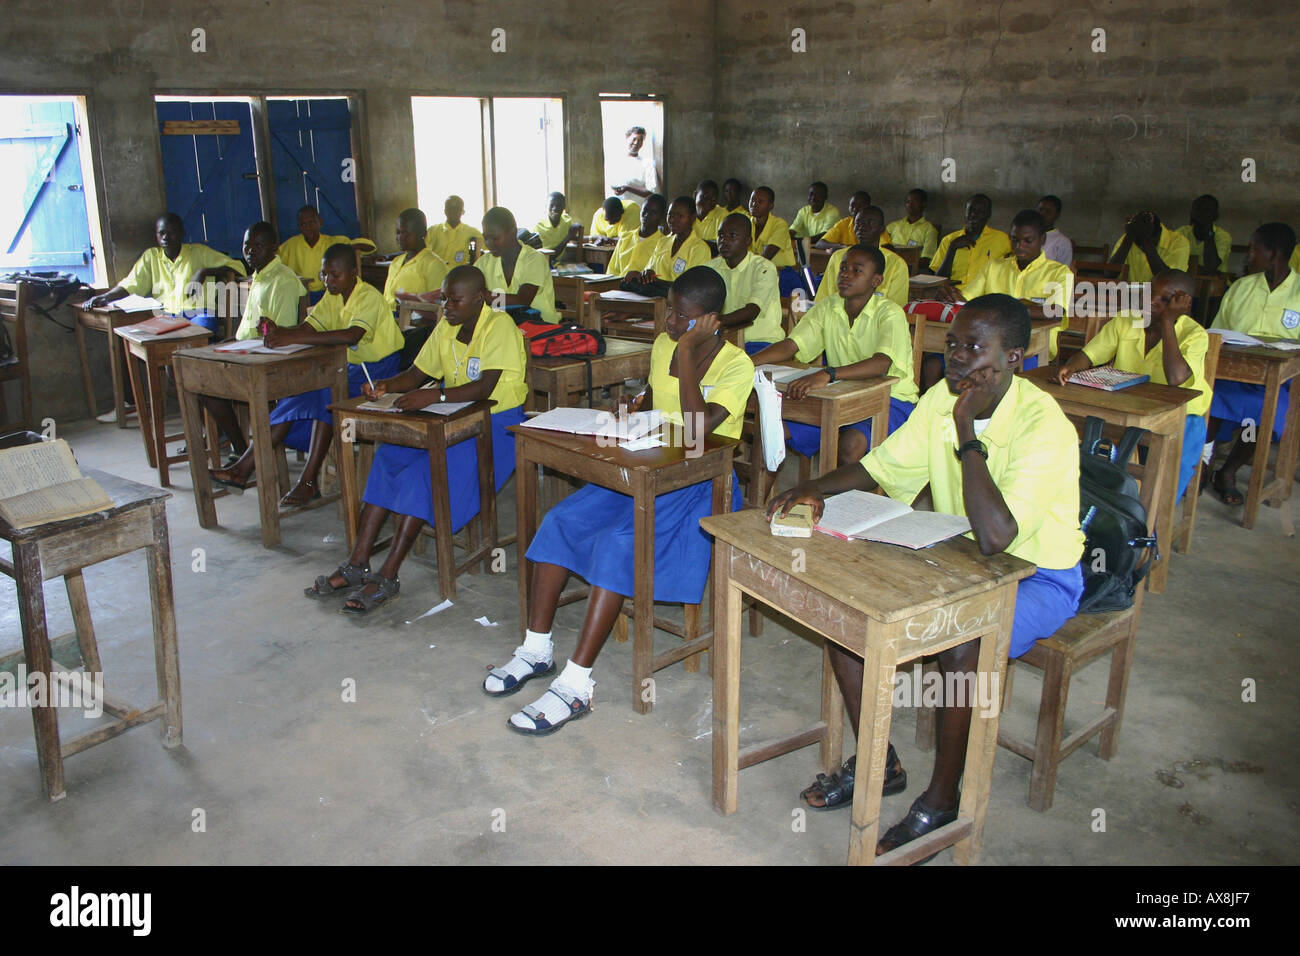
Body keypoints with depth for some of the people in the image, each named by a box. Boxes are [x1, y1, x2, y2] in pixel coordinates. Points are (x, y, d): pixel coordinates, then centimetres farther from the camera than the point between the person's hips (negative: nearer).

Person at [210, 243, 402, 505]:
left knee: (328, 394, -32)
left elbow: (352, 336, -36)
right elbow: (308, 327, -1)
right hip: (346, 366, 8)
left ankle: (308, 481, -31)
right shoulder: (332, 297, 8)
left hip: (376, 370, -8)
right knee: (296, 397, -11)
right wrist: (279, 332, -24)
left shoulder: (369, 297, -18)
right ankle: (245, 467, -10)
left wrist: (293, 338, -40)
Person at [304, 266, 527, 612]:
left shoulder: (500, 326, -14)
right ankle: (357, 565, -15)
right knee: (388, 456, -14)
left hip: (496, 424, -8)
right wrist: (385, 385, -7)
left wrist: (434, 395, -37)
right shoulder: (446, 327, 11)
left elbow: (485, 388, -25)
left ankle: (388, 577, -24)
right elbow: (417, 374, 14)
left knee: (426, 471, -28)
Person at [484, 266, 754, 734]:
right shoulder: (663, 344, 10)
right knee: (559, 520, -12)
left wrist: (687, 355, -22)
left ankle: (576, 685, -25)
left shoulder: (736, 365, -11)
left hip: (698, 482, -7)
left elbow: (697, 428, -25)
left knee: (619, 541, -29)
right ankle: (537, 648, -3)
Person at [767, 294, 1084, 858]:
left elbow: (996, 539, -36)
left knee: (961, 645, -35)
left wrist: (968, 434, -32)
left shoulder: (1044, 427, -27)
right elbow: (882, 466, 4)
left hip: (1038, 577, -7)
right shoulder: (944, 398, -5)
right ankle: (879, 764, 5)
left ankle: (942, 799, -9)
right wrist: (815, 488, -15)